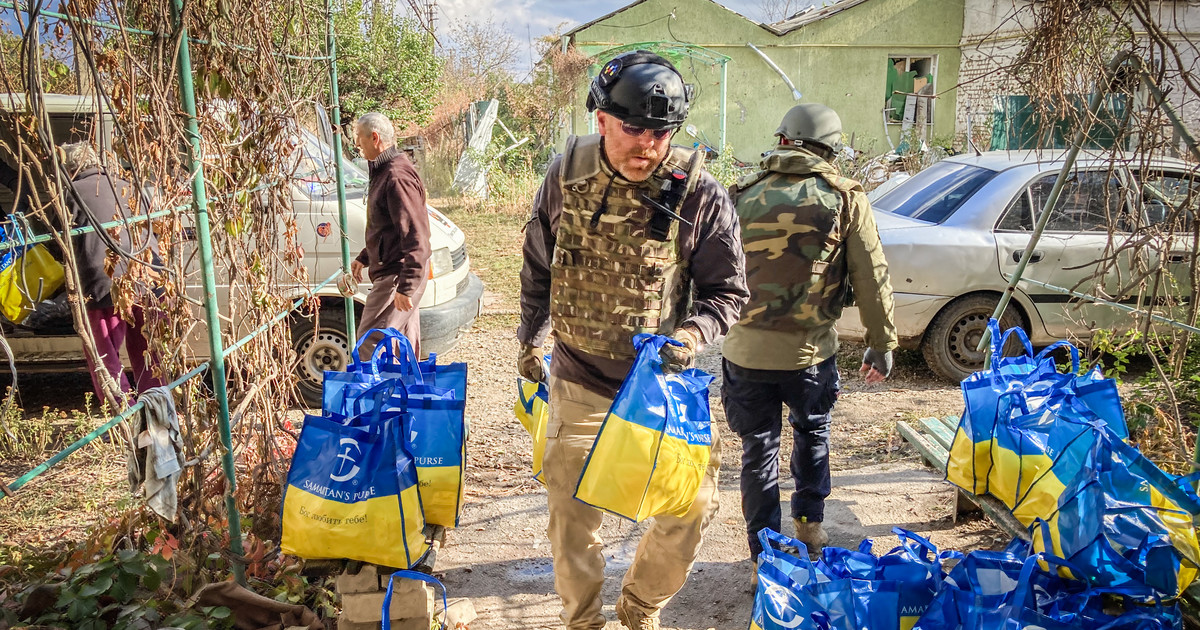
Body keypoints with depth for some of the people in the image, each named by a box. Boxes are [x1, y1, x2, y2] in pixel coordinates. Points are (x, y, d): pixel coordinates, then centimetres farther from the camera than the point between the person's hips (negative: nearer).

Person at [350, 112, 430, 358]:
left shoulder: (397, 177, -20)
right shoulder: (383, 171, 14)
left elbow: (416, 238, -26)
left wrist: (406, 286, -28)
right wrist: (364, 258, 30)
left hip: (398, 276, -11)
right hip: (390, 271, 11)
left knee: (370, 342, -9)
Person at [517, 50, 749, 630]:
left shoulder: (700, 194, -14)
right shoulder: (566, 175, -7)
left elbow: (726, 290, -5)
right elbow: (538, 266, 8)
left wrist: (693, 334, -24)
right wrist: (530, 339, 14)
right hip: (579, 380, 1)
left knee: (691, 507, 6)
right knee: (571, 514, 10)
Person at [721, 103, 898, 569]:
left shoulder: (742, 195, 1)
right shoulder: (846, 199, -2)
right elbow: (872, 278, 0)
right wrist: (882, 343, 10)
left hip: (747, 350, 0)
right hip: (811, 350, 0)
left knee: (759, 449, 13)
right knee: (811, 432, 26)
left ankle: (764, 555, 21)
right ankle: (810, 526, 39)